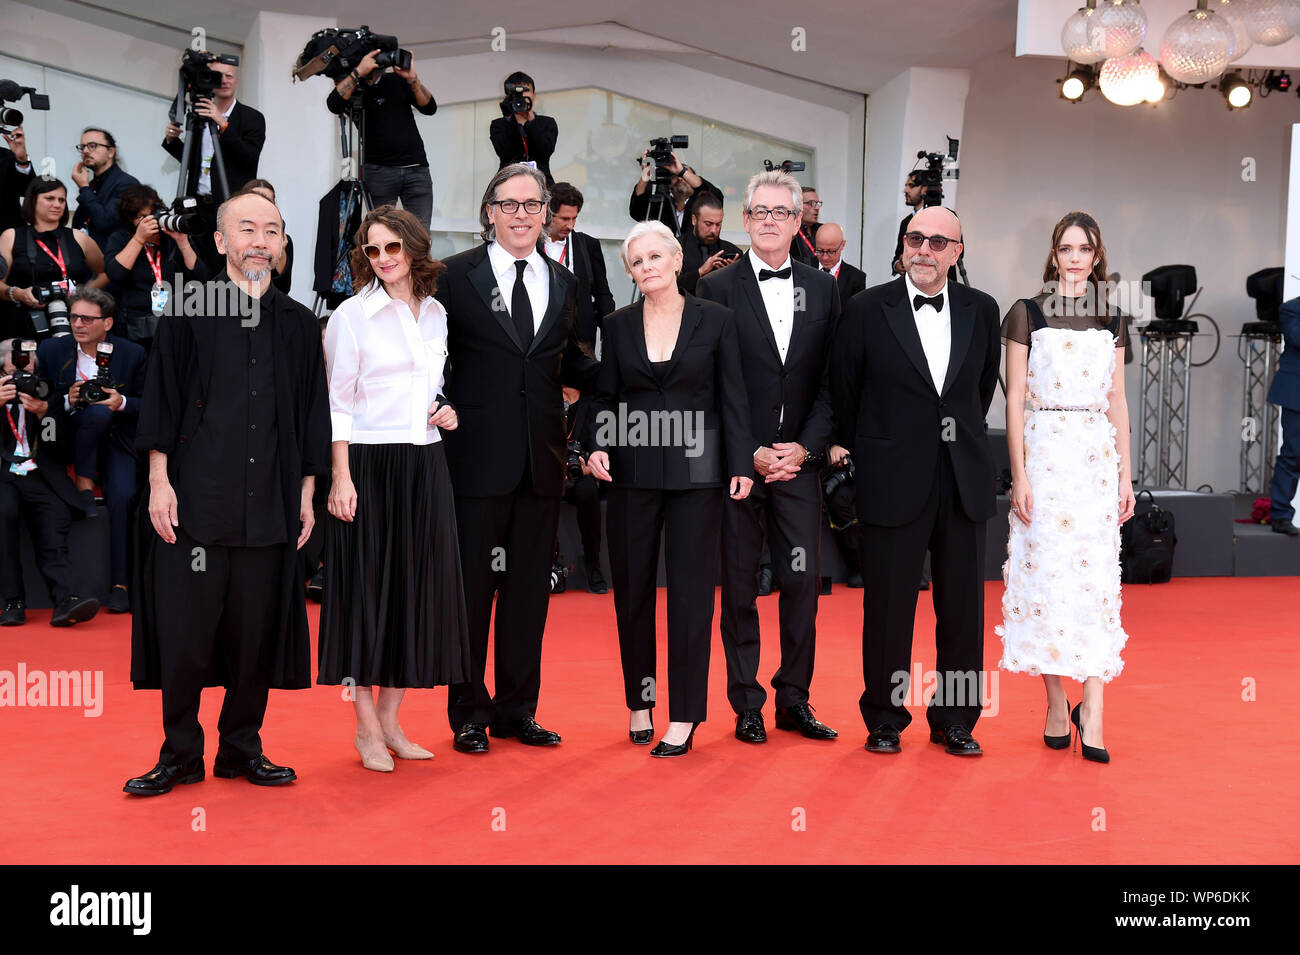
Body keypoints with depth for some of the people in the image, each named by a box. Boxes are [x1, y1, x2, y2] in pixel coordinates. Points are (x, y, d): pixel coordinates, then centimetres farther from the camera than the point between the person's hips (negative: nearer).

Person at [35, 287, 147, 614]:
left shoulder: (132, 354, -1)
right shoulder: (51, 350, 1)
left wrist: (122, 403, -18)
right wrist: (68, 400, -18)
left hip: (116, 440, 0)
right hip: (71, 437, 0)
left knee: (123, 495, -27)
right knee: (97, 412, -34)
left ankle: (120, 584, -19)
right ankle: (84, 482, -17)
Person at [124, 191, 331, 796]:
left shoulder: (299, 326, 11)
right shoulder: (187, 312, 4)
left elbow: (312, 413, 13)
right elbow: (160, 398, 1)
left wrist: (306, 491, 8)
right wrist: (159, 480, -6)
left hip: (269, 504, 3)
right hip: (194, 497, -2)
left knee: (258, 631, 6)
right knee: (184, 630, -1)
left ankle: (242, 747, 20)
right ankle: (181, 753, 13)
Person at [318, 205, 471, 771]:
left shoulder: (436, 313, 12)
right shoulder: (353, 315, -4)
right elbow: (338, 403, -7)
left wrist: (446, 411, 2)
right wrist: (341, 477, -14)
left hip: (424, 466, 6)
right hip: (370, 465, -5)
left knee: (416, 589, 8)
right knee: (366, 590, 0)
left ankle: (390, 719, 20)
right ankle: (366, 729, 11)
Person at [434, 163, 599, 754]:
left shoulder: (562, 283, 12)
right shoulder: (458, 274, 0)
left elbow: (569, 362, 15)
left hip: (541, 459, 4)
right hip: (478, 455, -4)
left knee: (529, 585, 11)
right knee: (472, 585, 4)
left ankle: (517, 707, 23)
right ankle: (469, 712, 17)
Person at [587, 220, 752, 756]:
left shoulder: (716, 321, 1)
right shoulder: (619, 326, 7)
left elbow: (732, 398, 1)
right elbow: (606, 397, 10)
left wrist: (740, 464, -5)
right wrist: (596, 445, -8)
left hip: (695, 470, -2)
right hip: (632, 471, 2)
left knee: (691, 589, -1)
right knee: (632, 588, 7)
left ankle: (684, 717, 6)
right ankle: (640, 702, 22)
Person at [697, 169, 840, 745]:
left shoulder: (822, 289, 9)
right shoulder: (717, 289, 0)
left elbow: (831, 380, 7)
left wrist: (806, 446, -5)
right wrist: (749, 453, -10)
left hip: (799, 460, 2)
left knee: (804, 580, 3)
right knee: (739, 585, 4)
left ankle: (794, 700, 17)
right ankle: (746, 705, 15)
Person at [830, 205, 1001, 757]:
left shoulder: (981, 311, 7)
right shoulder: (867, 310, -2)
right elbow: (843, 394, 6)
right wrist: (860, 460, 10)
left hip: (964, 482, 3)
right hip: (893, 480, -3)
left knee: (963, 605, 8)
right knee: (888, 606, 4)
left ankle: (954, 719, 23)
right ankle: (884, 719, 20)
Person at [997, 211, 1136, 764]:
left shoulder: (1110, 321, 12)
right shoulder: (1027, 315, 1)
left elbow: (1117, 402, 13)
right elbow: (1014, 400, -2)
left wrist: (1126, 476, 9)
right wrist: (1019, 475, -8)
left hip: (1097, 458, 3)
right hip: (1043, 453, -3)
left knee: (1097, 577, -2)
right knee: (1045, 575, -1)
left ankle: (1092, 713, 0)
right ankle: (1056, 706, 11)